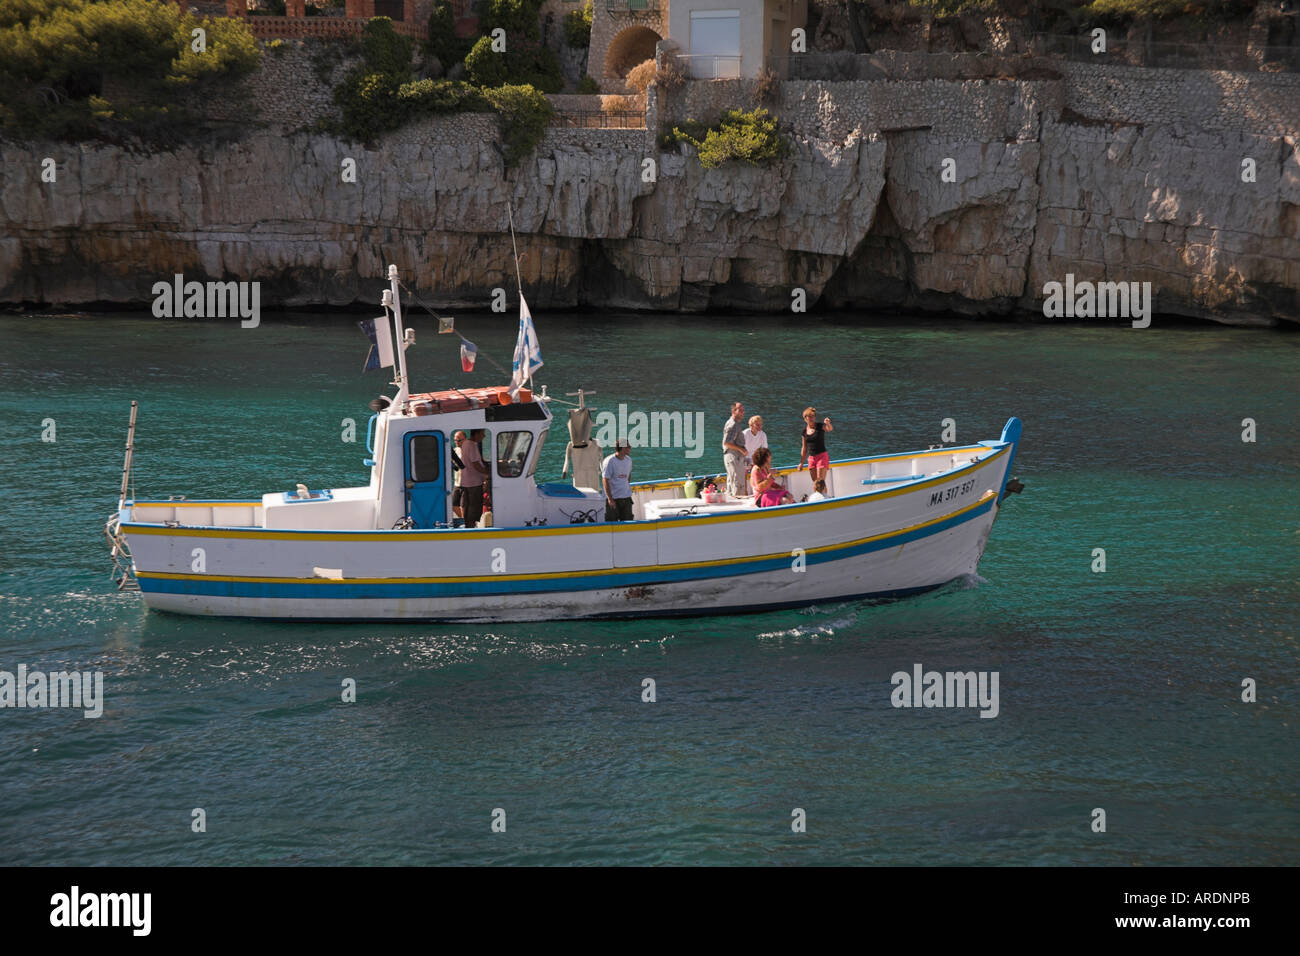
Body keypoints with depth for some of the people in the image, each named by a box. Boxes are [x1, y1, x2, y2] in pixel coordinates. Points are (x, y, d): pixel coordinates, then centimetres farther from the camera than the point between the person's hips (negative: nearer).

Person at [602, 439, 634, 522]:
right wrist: (610, 498, -20)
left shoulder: (628, 460, 8)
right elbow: (606, 481, -16)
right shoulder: (609, 461, -14)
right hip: (613, 497, -6)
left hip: (626, 497, 6)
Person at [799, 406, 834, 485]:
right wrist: (801, 462, 18)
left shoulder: (820, 426, -6)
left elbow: (830, 429, -28)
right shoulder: (804, 431, 7)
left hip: (821, 456, -5)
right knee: (815, 482, 7)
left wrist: (828, 424, -52)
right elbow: (804, 448, 16)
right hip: (811, 458, 5)